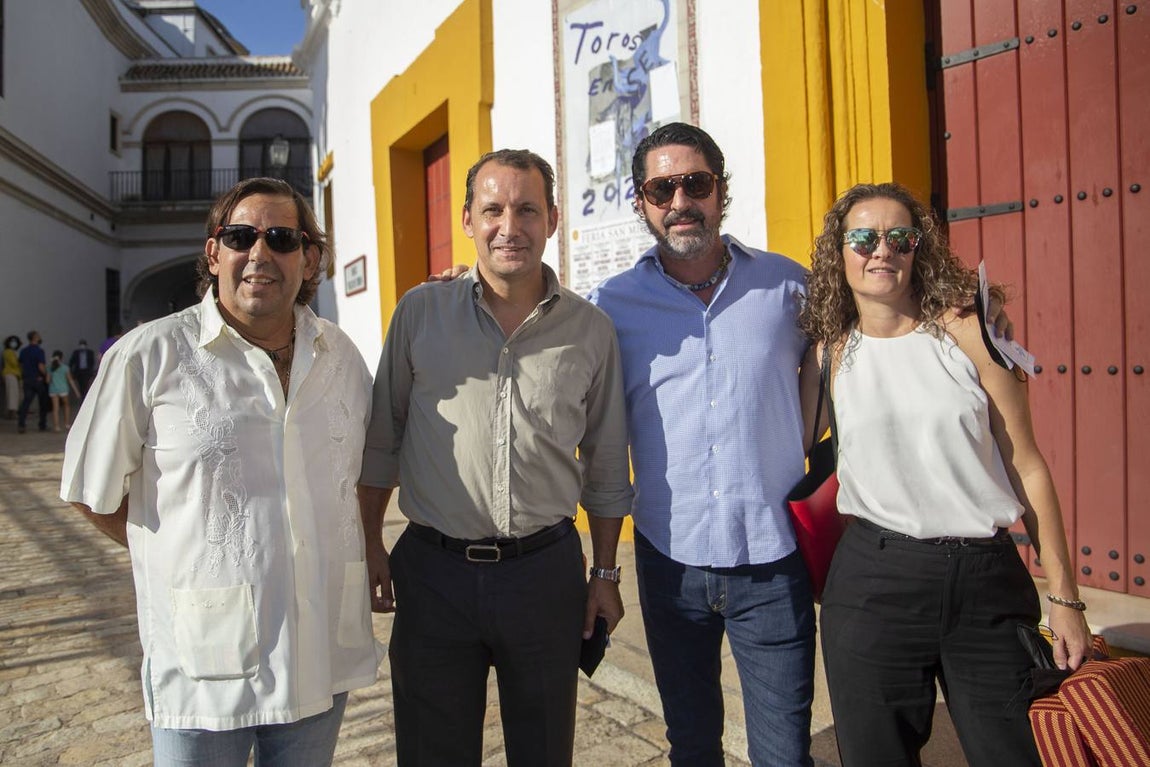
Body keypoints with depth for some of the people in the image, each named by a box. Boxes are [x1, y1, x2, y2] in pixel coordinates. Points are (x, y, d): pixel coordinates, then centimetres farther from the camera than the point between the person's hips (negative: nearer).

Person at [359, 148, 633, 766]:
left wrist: (605, 573, 8)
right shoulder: (420, 313, -1)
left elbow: (605, 467, 7)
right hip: (434, 572, 0)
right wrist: (370, 545, 4)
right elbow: (382, 439, 6)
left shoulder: (591, 331, 0)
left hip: (546, 570, 1)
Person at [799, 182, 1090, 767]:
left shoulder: (967, 333, -2)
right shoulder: (831, 351, 2)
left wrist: (1063, 595, 1)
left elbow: (1025, 465, 0)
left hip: (989, 580, 0)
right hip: (875, 580, 1)